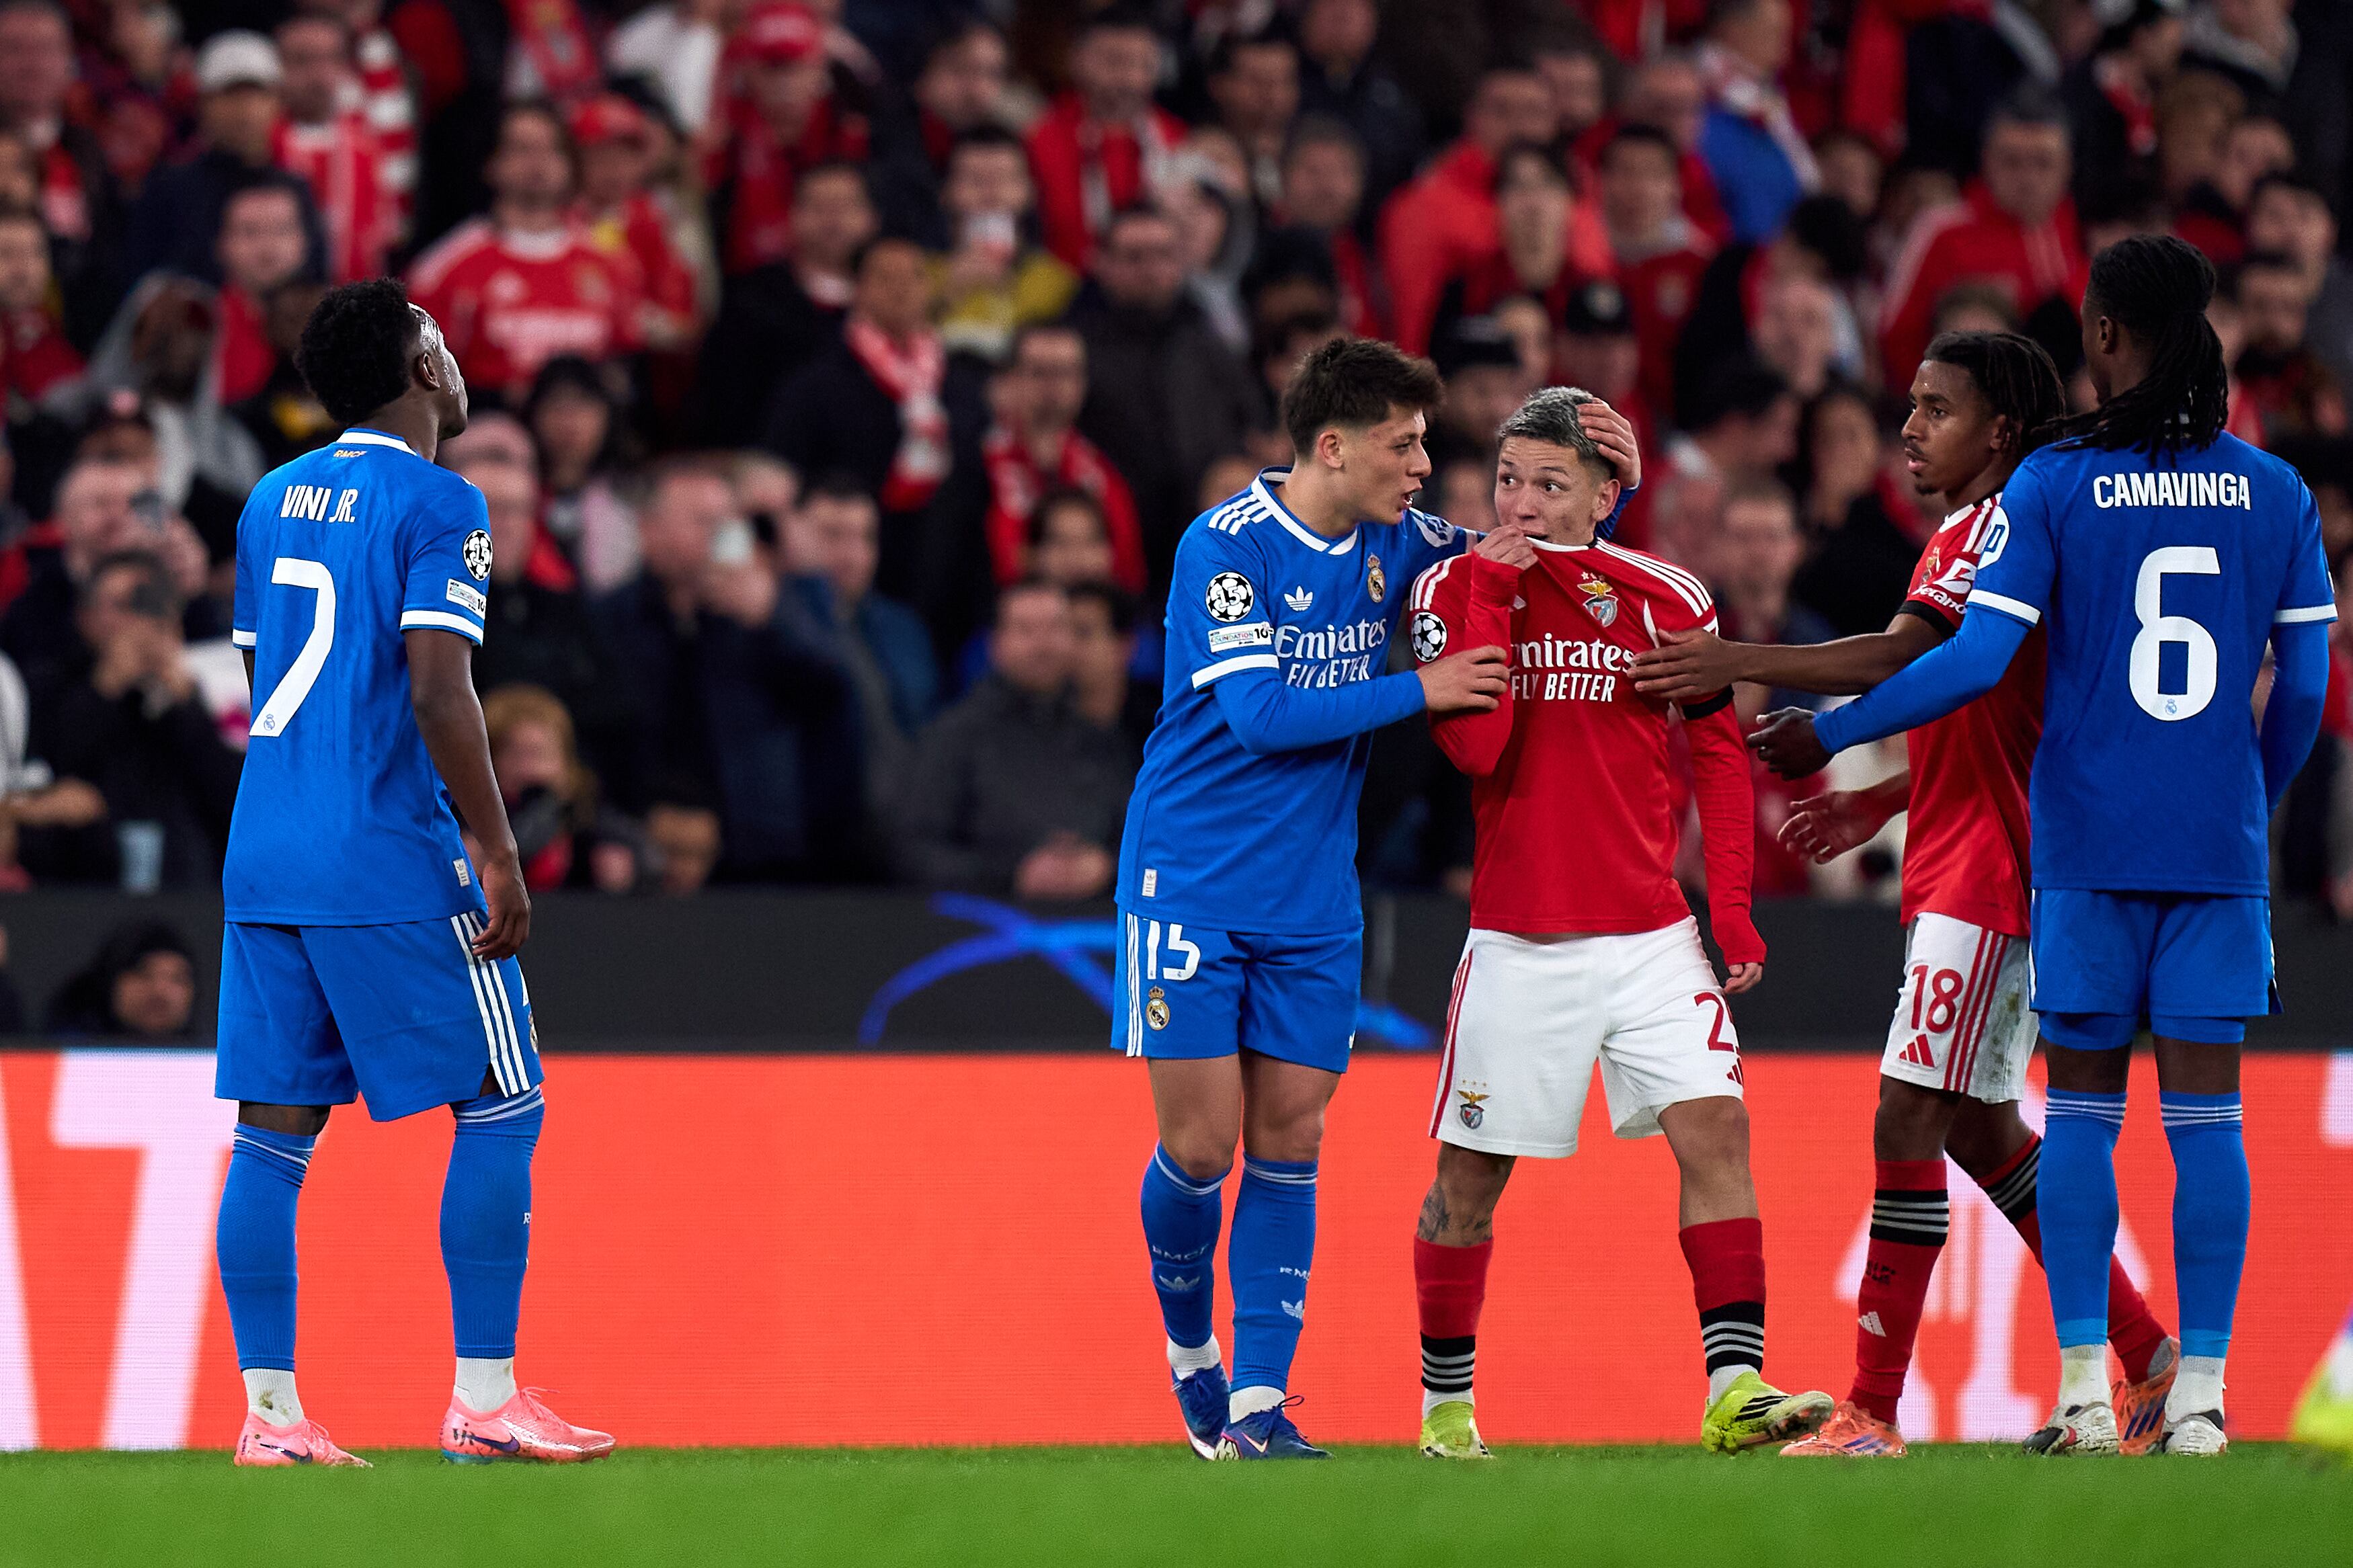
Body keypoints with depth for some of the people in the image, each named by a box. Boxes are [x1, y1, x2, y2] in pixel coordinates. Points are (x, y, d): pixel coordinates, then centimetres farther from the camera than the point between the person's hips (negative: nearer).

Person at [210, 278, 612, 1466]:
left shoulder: (272, 501, 14)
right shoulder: (437, 505, -8)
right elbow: (437, 692, -17)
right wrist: (498, 855, -13)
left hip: (263, 861, 7)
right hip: (392, 863, -7)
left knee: (273, 1127, 5)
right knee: (501, 1106, 3)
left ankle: (269, 1410, 2)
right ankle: (483, 1400, -1)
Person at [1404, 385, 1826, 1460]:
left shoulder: (1668, 601, 1)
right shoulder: (1456, 590, -3)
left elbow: (1720, 756, 10)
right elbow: (1475, 747, -16)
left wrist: (1731, 909, 3)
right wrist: (1492, 595, -18)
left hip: (1651, 940, 1)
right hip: (1518, 945, -1)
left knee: (1715, 1129, -14)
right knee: (1469, 1176, 4)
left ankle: (1734, 1388, -16)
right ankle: (1446, 1401, 21)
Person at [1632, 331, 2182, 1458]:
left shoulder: (1998, 527, -13)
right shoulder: (1976, 535, 19)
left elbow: (1908, 661, -27)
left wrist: (1743, 665, -26)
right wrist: (1879, 804, 21)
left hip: (1985, 870, -11)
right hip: (1970, 866, 11)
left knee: (1910, 1119, -12)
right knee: (1979, 1125, 16)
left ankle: (1874, 1414, -13)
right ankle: (2146, 1358, 23)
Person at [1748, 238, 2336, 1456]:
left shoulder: (2051, 486, -5)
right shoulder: (2273, 493, 3)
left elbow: (1975, 662, -9)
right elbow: (2303, 688, 5)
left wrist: (1827, 736, 2)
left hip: (2089, 843, -2)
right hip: (2220, 846, 2)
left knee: (2080, 1111, 6)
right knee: (2204, 1111, 2)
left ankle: (2084, 1391, 2)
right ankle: (2198, 1397, -1)